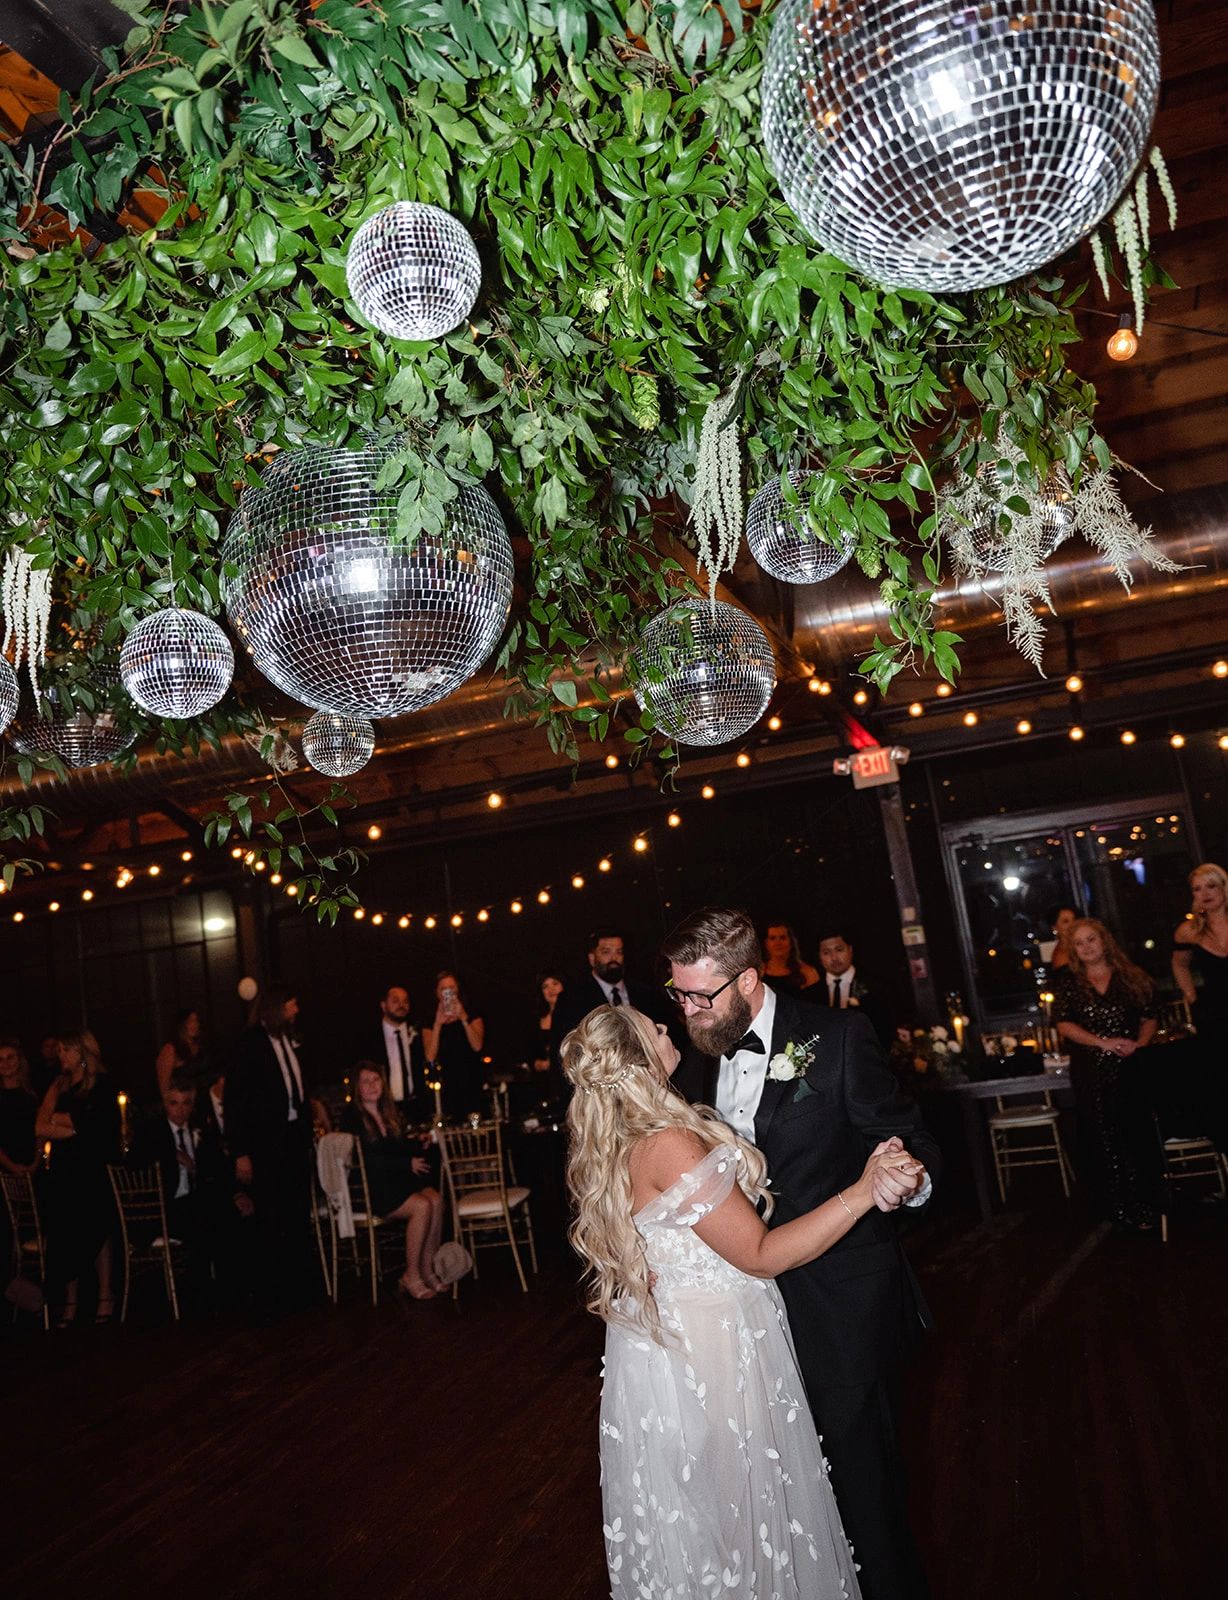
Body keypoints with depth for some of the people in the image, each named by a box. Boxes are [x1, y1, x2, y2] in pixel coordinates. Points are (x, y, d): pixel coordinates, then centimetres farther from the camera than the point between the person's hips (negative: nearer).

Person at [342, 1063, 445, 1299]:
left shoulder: (390, 1113, 17)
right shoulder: (352, 1118, -4)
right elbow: (366, 1160, -13)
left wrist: (419, 1143, -3)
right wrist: (407, 1164, -12)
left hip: (399, 1181, 6)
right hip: (371, 1188, -6)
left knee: (436, 1199, -23)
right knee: (422, 1206, -28)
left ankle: (427, 1269, -15)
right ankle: (411, 1276, -15)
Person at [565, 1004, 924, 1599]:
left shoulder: (607, 1146, -1)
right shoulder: (668, 1145, -29)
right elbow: (759, 1255, -26)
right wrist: (862, 1192, -28)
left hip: (658, 1342, 9)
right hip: (708, 1347, -9)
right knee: (744, 1506, 12)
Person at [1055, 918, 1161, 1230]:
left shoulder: (1131, 977, 7)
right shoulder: (1068, 984, 4)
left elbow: (1149, 1018, 8)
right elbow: (1064, 1025, -4)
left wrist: (1138, 1043, -11)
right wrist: (1105, 1043, -15)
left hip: (1130, 1069, 0)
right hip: (1091, 1075, 0)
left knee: (1140, 1136, 1)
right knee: (1105, 1141, 2)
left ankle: (1148, 1205, 13)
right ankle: (1124, 1211, 12)